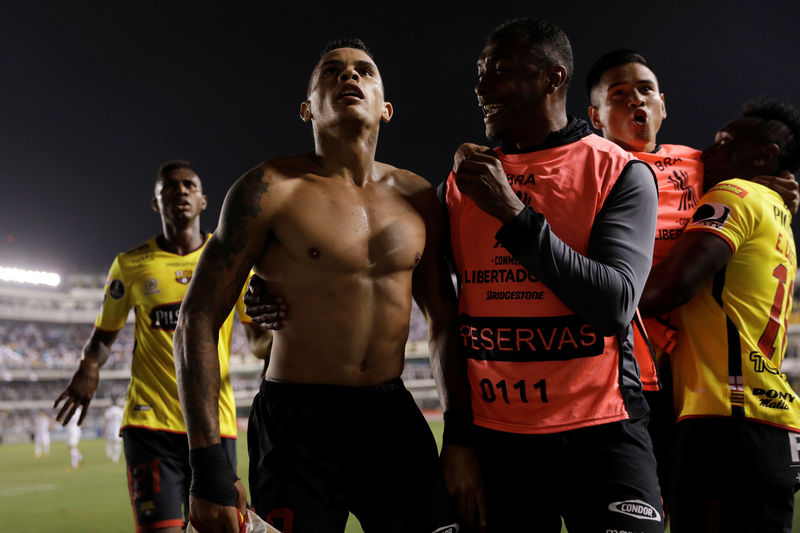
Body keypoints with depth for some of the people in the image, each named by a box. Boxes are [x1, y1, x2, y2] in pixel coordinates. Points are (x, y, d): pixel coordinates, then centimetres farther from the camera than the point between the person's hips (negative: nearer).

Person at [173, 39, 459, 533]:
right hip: (298, 427, -4)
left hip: (394, 418, 4)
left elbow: (446, 322, 17)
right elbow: (198, 322, -8)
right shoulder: (270, 188, -5)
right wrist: (209, 466, -15)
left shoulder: (417, 197, 8)